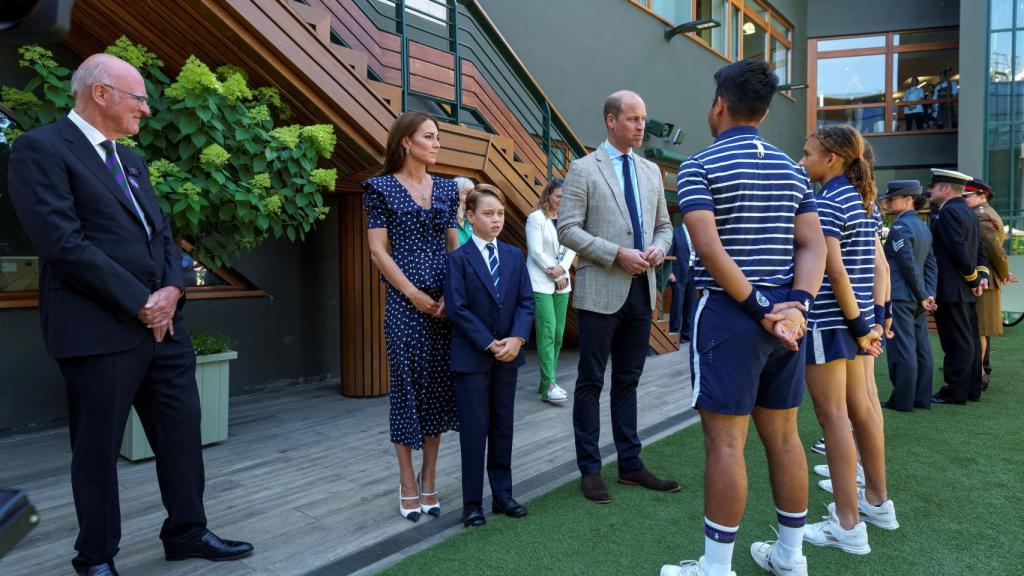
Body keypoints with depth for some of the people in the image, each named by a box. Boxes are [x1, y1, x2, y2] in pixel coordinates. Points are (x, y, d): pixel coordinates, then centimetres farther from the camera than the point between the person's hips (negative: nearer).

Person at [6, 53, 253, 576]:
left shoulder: (130, 161, 18)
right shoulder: (40, 149, -7)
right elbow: (63, 242, -17)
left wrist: (172, 289, -4)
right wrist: (140, 302, -16)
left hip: (163, 323, 8)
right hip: (99, 329, -7)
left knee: (182, 434, 12)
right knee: (98, 449, 6)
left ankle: (187, 533, 27)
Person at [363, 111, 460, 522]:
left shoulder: (445, 189, 12)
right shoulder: (381, 188, -1)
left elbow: (454, 246, 11)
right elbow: (378, 251, -5)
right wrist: (414, 295, -10)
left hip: (445, 301, 5)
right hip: (404, 301, -4)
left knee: (438, 386, 7)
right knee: (407, 385, 0)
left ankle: (429, 482, 19)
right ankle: (408, 485, 13)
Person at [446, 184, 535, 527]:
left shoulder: (514, 256, 8)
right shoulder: (458, 259, -6)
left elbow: (526, 302, 3)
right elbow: (458, 309, -13)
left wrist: (517, 338, -13)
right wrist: (490, 344, -16)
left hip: (508, 354, 5)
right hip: (471, 357, -4)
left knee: (503, 426, 12)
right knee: (474, 429, 2)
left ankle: (502, 495, 23)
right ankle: (472, 502, 13)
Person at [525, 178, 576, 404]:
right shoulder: (536, 218, -5)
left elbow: (572, 248, 7)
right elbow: (535, 251, -10)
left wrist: (562, 269, -10)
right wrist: (554, 275, -8)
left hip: (561, 282, 6)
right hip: (540, 283, -6)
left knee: (558, 334, 5)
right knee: (547, 332, -12)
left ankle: (547, 381, 13)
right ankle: (549, 385, -10)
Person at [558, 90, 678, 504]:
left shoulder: (651, 171, 13)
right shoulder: (584, 169, -4)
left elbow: (664, 224, 19)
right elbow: (567, 229, -10)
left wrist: (658, 248, -4)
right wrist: (618, 254, -17)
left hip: (641, 289, 6)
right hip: (601, 290, -5)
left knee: (628, 381, 13)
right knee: (591, 382, 3)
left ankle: (630, 464, 23)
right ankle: (590, 470, 14)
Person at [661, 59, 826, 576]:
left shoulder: (699, 167, -6)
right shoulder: (791, 170, 12)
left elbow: (710, 249, -18)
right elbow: (813, 246, 3)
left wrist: (760, 309, -13)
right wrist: (794, 306, -7)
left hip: (728, 314, -6)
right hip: (783, 315, 7)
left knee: (725, 441, -1)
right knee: (783, 435, 14)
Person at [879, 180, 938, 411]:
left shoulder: (900, 226, -13)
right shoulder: (923, 226, 14)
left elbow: (909, 265, -17)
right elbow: (931, 264, 12)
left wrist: (923, 296, -10)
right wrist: (929, 295, 7)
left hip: (900, 297, -9)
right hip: (918, 299, 9)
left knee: (902, 349, -4)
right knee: (921, 348, 11)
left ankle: (902, 400, 1)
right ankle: (922, 398, 17)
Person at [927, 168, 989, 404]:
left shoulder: (947, 213, -15)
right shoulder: (968, 212, 16)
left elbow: (960, 251, -20)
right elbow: (979, 248, 16)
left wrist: (974, 279, -11)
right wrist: (981, 275, 6)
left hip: (950, 290, -10)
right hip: (966, 290, 10)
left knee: (956, 342, -5)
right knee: (969, 339, 13)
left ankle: (955, 391, 0)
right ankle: (972, 388, 22)